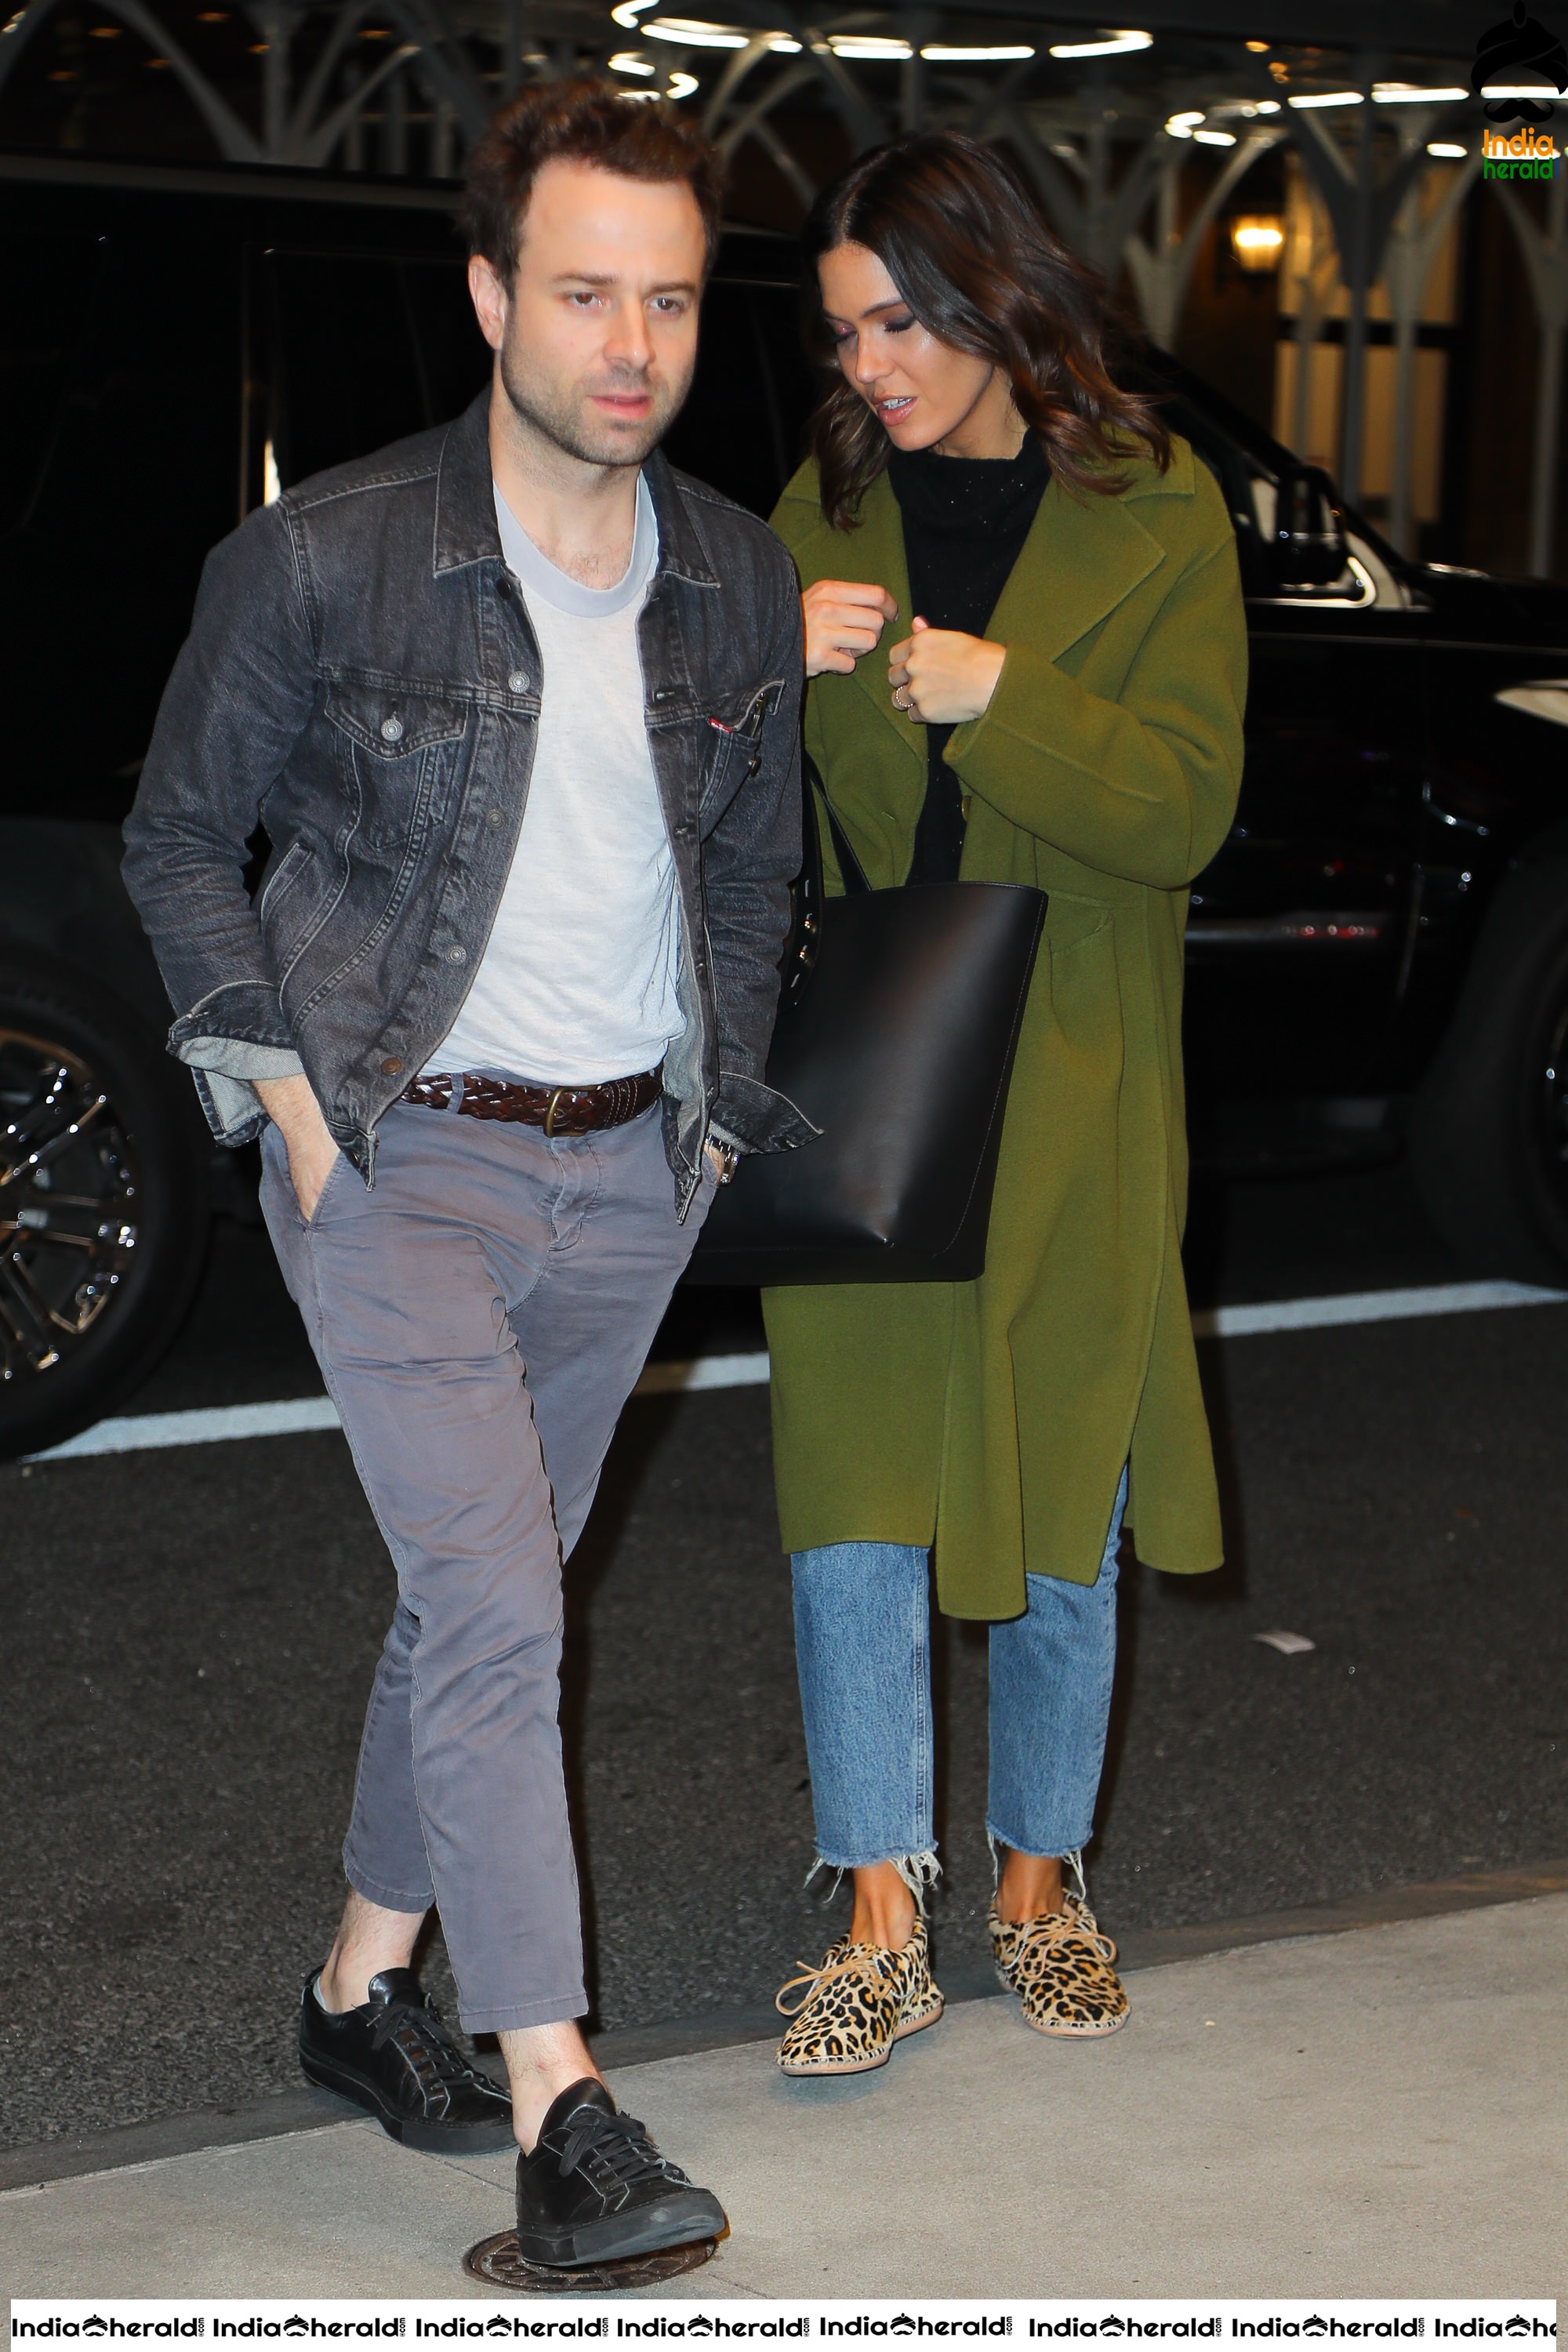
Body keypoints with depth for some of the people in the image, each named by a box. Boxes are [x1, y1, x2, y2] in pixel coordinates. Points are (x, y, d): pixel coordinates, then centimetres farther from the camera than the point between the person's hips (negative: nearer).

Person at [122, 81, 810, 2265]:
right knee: (497, 1605, -14)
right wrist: (295, 1105, -6)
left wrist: (712, 1123, 11)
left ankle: (364, 1979, 32)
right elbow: (179, 837, 0)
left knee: (485, 1592, 15)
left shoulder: (744, 589, 2)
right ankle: (560, 2106, -12)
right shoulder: (323, 560, -11)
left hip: (628, 1177, 5)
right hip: (402, 1156, -5)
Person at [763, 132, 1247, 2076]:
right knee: (856, 1490, -3)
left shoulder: (1155, 516, -1)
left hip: (1071, 1092, -2)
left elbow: (1181, 808, -8)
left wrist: (995, 692, -21)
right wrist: (765, 666, -12)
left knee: (1057, 1503, 9)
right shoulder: (826, 510, 7)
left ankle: (1038, 1879, 25)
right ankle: (884, 1922, 4)